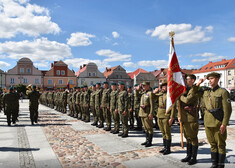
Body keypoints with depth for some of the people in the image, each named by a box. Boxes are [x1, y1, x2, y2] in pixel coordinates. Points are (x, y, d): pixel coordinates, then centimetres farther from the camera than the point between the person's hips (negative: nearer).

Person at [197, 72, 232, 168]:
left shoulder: (223, 92, -6)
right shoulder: (205, 92, 9)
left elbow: (227, 109, -10)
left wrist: (224, 124, -15)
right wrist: (198, 84, 9)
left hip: (219, 123, -5)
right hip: (208, 123, 5)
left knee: (220, 145, 6)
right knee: (212, 144, 14)